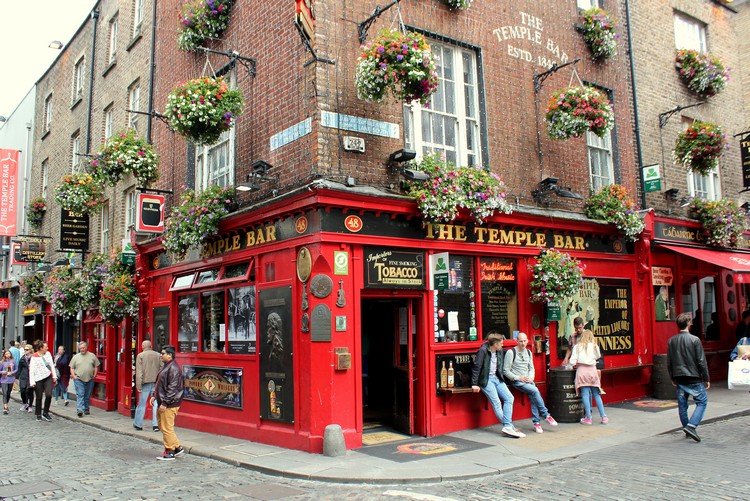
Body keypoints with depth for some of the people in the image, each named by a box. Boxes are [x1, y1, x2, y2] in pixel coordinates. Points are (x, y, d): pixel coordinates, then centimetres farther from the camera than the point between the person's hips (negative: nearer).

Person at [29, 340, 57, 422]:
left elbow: (52, 365, 11)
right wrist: (32, 382, -15)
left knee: (49, 395, -9)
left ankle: (45, 413, 7)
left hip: (48, 377, 3)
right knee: (39, 397, 6)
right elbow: (31, 369, -9)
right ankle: (38, 415, 20)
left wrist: (54, 376, 8)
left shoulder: (48, 354, 5)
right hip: (38, 379, -3)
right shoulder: (34, 357, -8)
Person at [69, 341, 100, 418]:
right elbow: (71, 368, 9)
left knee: (88, 396, 9)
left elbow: (96, 366, 10)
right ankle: (79, 410, -16)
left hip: (90, 380, 1)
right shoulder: (75, 357, 7)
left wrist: (94, 375, 0)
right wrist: (74, 376, -3)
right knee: (80, 395, -10)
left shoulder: (92, 356, 7)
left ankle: (86, 409, 21)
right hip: (79, 380, -1)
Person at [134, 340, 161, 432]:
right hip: (156, 383, 2)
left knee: (142, 404, 8)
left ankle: (138, 424, 18)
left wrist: (138, 385, -6)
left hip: (145, 383, -2)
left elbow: (139, 372, -7)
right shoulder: (158, 355, 4)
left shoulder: (140, 355, -2)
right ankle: (156, 424, 5)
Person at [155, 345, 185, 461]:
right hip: (163, 402, 11)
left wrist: (165, 403, -23)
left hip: (170, 404, -11)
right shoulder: (166, 367, 15)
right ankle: (178, 447, 24)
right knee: (162, 426, 16)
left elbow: (172, 389, -23)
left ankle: (169, 453, 7)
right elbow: (159, 384, 25)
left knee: (167, 428, -4)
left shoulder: (173, 369, -19)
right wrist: (154, 395, 18)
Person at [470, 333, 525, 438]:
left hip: (496, 378, 8)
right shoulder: (483, 351, -16)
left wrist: (501, 377, 9)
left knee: (509, 398, -5)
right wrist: (474, 384, -17)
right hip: (486, 380, -7)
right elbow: (476, 367, -16)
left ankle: (508, 426, -8)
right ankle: (509, 426, -10)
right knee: (496, 403, -13)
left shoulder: (500, 351, 6)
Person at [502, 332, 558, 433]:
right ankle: (546, 415, -16)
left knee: (533, 396, -23)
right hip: (516, 381, -5)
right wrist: (518, 378, -14)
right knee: (535, 391, -27)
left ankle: (536, 422, -19)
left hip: (528, 380, 5)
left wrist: (531, 377, -1)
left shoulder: (529, 352, 14)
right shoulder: (511, 352, -6)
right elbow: (506, 371, -6)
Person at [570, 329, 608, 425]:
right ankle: (603, 417, 12)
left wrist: (575, 364, 15)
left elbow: (572, 362, -5)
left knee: (585, 395, -1)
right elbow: (598, 356, 23)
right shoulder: (594, 346, 7)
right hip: (592, 370, 2)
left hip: (582, 370, -2)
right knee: (596, 394, 10)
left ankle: (588, 418, -2)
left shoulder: (577, 346, 1)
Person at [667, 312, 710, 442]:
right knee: (702, 401, 4)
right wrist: (706, 378, 0)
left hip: (679, 378, 5)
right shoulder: (694, 340, -11)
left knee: (682, 404, 11)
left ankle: (687, 429, 19)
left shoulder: (671, 341, 4)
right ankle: (691, 426, -10)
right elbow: (701, 361, -9)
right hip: (693, 378, -5)